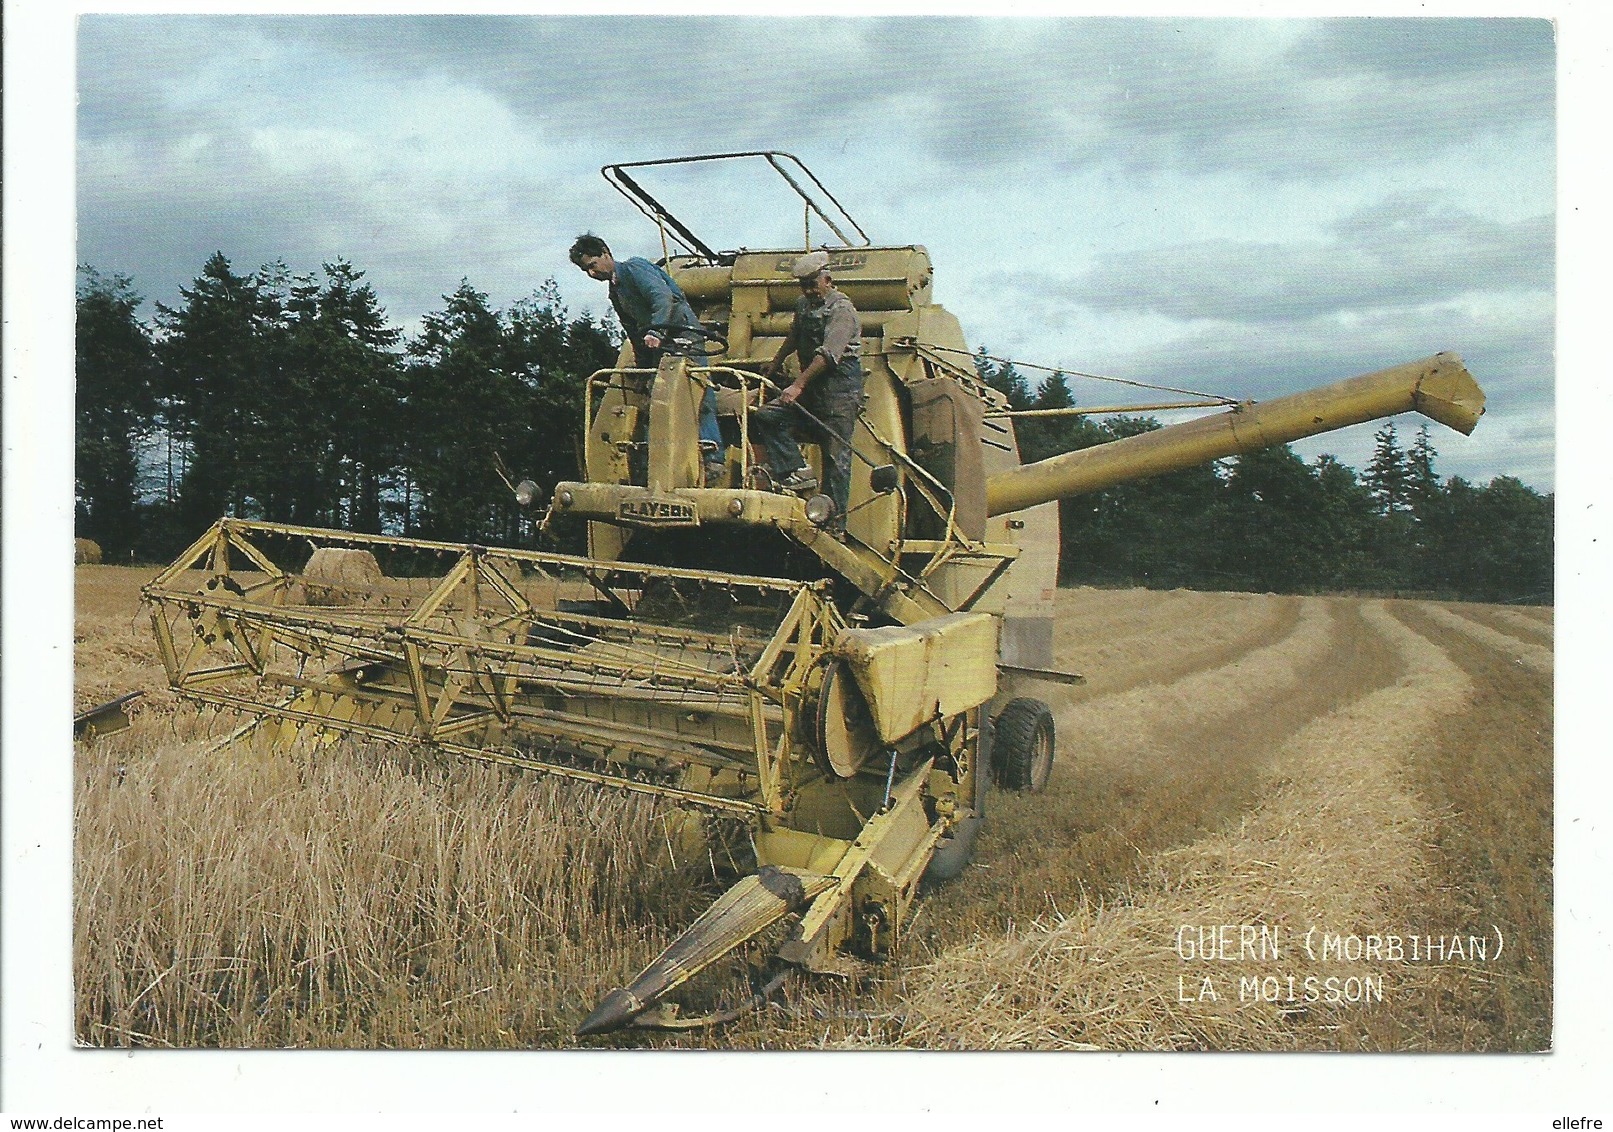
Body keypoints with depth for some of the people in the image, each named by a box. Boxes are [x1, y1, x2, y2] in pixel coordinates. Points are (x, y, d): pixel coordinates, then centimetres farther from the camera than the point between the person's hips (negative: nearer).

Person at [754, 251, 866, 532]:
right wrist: (774, 364, 46)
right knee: (766, 415, -8)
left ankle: (836, 521, -8)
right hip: (812, 386, 8)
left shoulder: (841, 308, -11)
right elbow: (793, 337, 36)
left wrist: (798, 385, -29)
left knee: (836, 452, -10)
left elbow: (828, 354, -23)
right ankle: (796, 472, -13)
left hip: (840, 385, -8)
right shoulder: (804, 305, 15)